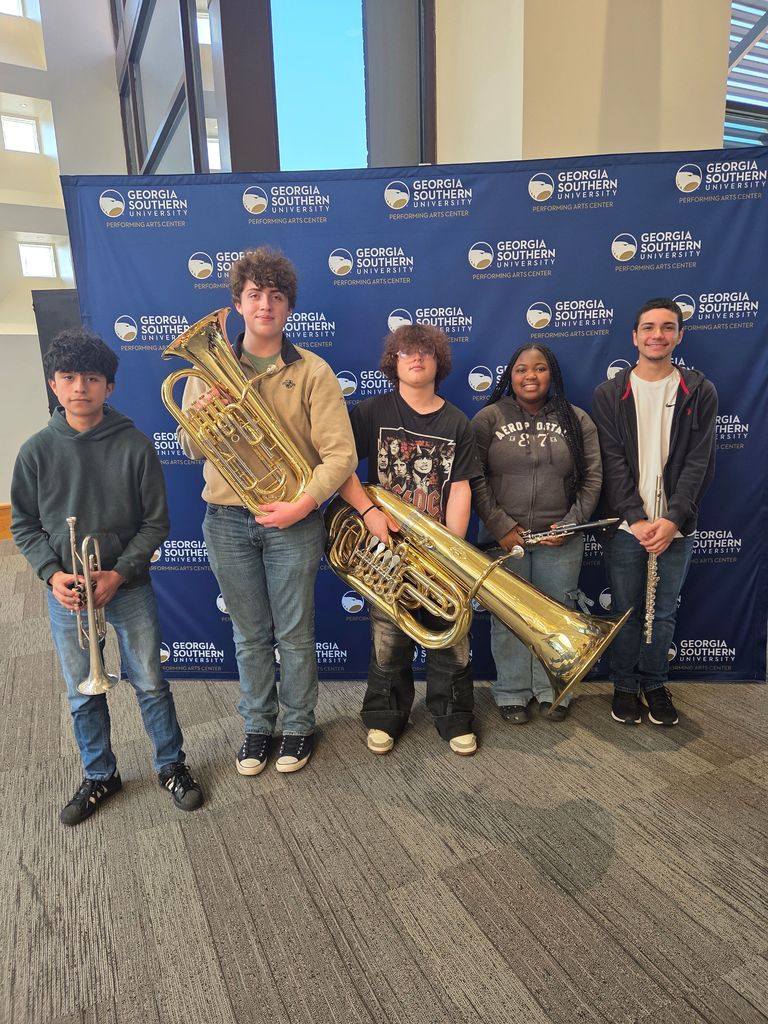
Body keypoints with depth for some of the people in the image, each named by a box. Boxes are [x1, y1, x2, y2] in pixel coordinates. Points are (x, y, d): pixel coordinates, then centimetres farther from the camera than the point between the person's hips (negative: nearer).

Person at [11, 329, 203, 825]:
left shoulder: (135, 445, -9)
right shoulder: (37, 450, -4)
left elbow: (156, 522, -6)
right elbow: (24, 524, 4)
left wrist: (119, 573, -15)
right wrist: (53, 574, -11)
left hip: (130, 588, -2)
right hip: (67, 593, 2)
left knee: (150, 684, 9)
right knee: (83, 693, 14)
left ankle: (171, 764, 30)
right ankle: (100, 775, 36)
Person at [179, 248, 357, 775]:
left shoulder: (312, 370, -4)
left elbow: (340, 454, -9)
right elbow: (191, 449, 8)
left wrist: (302, 505, -21)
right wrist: (201, 415, -14)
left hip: (292, 520, -2)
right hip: (227, 520, 3)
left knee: (295, 634, 10)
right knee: (249, 635, 15)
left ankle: (299, 726, 31)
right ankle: (258, 725, 34)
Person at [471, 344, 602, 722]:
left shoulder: (577, 420, 5)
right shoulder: (488, 419, -1)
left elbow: (592, 479, 4)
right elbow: (474, 480, -6)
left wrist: (571, 524, -8)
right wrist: (502, 527, -14)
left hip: (560, 540, 2)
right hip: (504, 538, -1)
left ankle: (552, 691, 29)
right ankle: (511, 692, 24)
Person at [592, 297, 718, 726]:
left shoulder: (701, 392, 2)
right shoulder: (610, 394, 1)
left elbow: (700, 462, -4)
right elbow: (613, 463, -5)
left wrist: (672, 519, -16)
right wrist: (637, 519, -15)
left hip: (677, 526, 1)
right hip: (626, 525, 0)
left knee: (665, 613, 12)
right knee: (627, 611, 10)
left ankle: (655, 684, 32)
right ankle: (625, 685, 29)